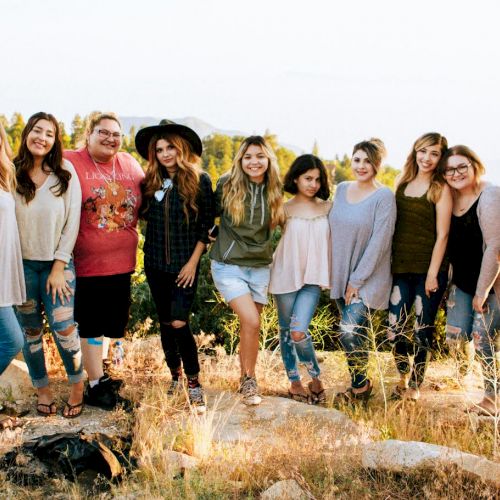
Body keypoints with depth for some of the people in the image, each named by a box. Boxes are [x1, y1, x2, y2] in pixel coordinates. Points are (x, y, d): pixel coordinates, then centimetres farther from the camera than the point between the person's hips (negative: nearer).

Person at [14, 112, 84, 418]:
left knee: (63, 327, -8)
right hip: (22, 263, 1)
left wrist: (59, 267, -7)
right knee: (31, 330, 9)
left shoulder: (65, 172, -4)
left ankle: (78, 386, 13)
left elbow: (72, 222, -4)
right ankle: (42, 388, 27)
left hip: (57, 262, -1)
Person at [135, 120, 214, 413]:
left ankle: (194, 383, 3)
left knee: (179, 323, -13)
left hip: (185, 265, -4)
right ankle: (175, 377, 27)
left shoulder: (200, 180, -6)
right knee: (165, 322, 12)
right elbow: (145, 215, 12)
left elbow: (207, 224, -5)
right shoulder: (151, 182, 5)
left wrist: (193, 261, -8)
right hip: (156, 262, 4)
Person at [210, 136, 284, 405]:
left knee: (249, 326, 7)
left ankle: (245, 380, 24)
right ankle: (249, 380, 2)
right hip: (229, 265, -3)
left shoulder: (274, 191, 2)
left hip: (260, 267, 3)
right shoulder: (227, 185, -7)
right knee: (251, 321, -17)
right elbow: (212, 213, 8)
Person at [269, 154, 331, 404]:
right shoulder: (285, 209, -2)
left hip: (312, 279, 0)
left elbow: (330, 242, 8)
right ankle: (294, 382, 24)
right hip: (286, 276, 1)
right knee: (286, 330, 9)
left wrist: (328, 275, 5)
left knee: (299, 332, -14)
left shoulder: (327, 208, 3)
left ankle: (315, 378, 7)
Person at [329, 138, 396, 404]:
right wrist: (330, 272, 9)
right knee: (357, 333, 12)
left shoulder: (384, 196, -12)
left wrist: (357, 280, -14)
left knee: (350, 332, -15)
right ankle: (361, 384, 27)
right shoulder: (342, 189, 6)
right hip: (341, 276, 5)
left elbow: (379, 242, -15)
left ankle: (360, 386, 6)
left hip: (368, 278, -5)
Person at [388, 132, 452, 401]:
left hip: (429, 269, -4)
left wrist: (433, 274, -12)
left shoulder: (441, 189, -5)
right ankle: (403, 376, 26)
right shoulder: (402, 183, 9)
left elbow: (442, 235, -8)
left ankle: (415, 386, 20)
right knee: (395, 329, 2)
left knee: (422, 329, 4)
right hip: (401, 268, 4)